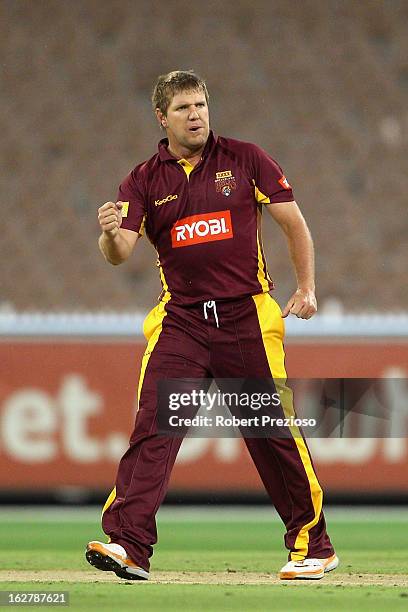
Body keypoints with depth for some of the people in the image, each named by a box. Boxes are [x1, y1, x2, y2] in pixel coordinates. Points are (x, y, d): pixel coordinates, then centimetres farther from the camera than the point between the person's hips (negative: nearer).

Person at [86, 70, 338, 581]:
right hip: (179, 322, 1)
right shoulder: (144, 181, 5)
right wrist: (110, 233, -29)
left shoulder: (244, 160, 3)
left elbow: (293, 223, 8)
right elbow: (119, 253, -7)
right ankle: (127, 545, -20)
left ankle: (313, 546, 16)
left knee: (274, 431, 3)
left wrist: (306, 288, 1)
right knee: (152, 426, -14)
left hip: (248, 317, -1)